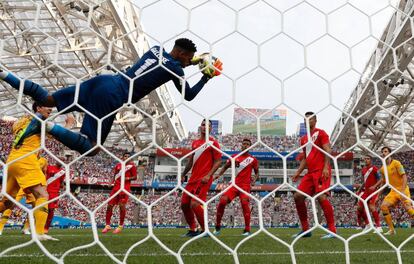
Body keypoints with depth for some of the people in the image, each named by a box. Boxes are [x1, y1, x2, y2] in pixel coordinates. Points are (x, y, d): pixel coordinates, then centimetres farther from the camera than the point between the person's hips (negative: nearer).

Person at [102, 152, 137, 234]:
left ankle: (120, 226, 5)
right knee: (109, 205, 2)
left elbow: (135, 177, 0)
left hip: (125, 188, -5)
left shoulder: (132, 166, 1)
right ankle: (108, 225, 14)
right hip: (116, 187, 5)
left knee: (122, 206, -8)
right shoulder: (118, 165, 14)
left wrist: (128, 178, -18)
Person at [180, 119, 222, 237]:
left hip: (204, 179, -8)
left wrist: (208, 175, -17)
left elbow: (218, 161, -7)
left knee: (194, 204, -18)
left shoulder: (212, 142, -3)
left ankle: (205, 230, -1)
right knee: (184, 204, 7)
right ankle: (192, 230, 22)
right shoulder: (195, 142, 17)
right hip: (193, 178, 8)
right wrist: (183, 174, 20)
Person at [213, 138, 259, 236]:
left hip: (245, 185, -2)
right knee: (222, 201, -11)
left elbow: (256, 173, 15)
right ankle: (217, 227, 3)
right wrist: (219, 174, 2)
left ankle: (247, 230, -9)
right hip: (234, 184, 2)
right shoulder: (234, 157, 10)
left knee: (245, 203, -20)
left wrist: (254, 180, -5)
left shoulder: (253, 159, 7)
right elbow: (225, 166, 18)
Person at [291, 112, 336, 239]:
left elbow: (327, 150, -8)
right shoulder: (303, 139, 21)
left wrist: (326, 167, -19)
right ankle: (305, 229, 9)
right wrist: (298, 172, 16)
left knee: (321, 196, -20)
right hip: (310, 172, 8)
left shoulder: (320, 133, 1)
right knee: (298, 196, 1)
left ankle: (332, 230, -11)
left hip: (321, 171, -8)